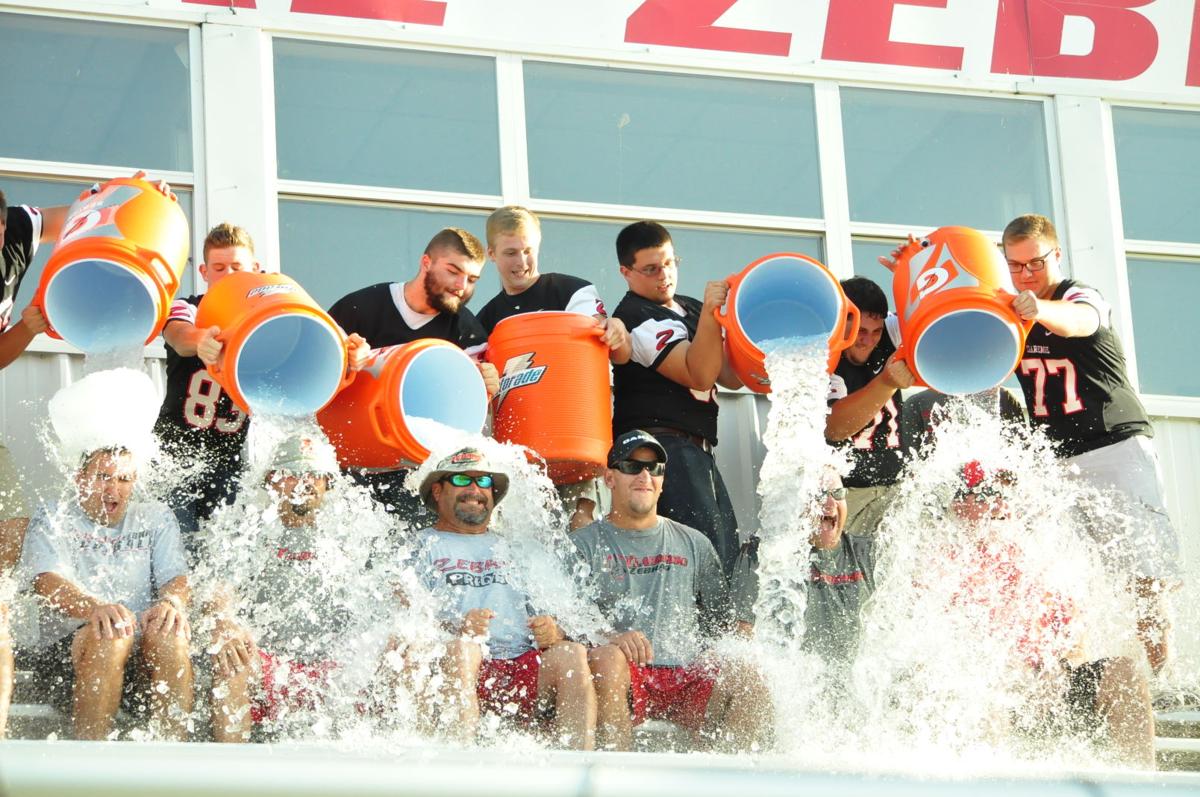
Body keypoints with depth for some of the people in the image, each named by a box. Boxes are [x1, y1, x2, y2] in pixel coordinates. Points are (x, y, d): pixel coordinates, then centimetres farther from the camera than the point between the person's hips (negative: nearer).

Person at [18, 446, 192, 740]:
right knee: (108, 636, -36)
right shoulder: (52, 520, 11)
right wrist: (94, 607, -31)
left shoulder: (156, 517, 20)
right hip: (65, 651, -2)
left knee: (168, 634, -32)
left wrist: (171, 602, -22)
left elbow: (175, 577, 6)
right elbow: (49, 582, -7)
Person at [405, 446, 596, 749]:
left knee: (572, 655, -26)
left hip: (525, 665, 3)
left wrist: (554, 631, -2)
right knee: (460, 649, -37)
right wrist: (455, 628, -17)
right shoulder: (422, 547, 19)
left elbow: (545, 617, 24)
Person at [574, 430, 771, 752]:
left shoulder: (693, 544, 23)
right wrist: (608, 639, -22)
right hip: (623, 677, -2)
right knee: (606, 659, -36)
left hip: (686, 674, 3)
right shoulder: (584, 546, 12)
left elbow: (724, 622, 22)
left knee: (745, 678, -25)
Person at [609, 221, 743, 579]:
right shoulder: (637, 318, -8)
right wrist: (710, 313, -23)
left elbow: (731, 376, 13)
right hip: (663, 447, -9)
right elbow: (698, 375, -17)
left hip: (696, 452, 9)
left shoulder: (690, 310, 21)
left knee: (729, 559, 4)